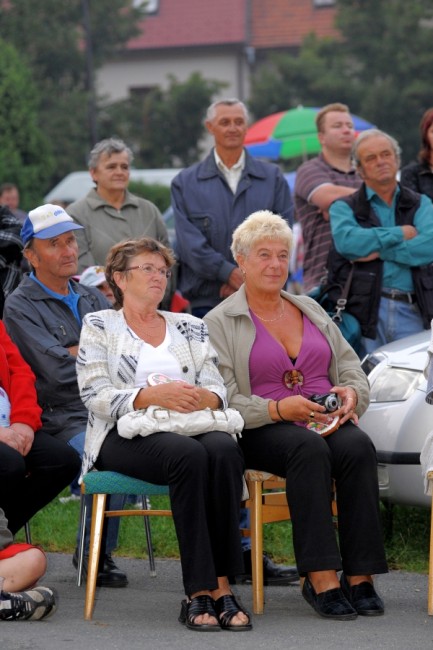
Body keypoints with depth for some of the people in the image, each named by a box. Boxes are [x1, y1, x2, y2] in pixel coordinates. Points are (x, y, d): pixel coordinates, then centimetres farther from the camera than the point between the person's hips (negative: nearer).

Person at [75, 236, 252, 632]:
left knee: (225, 450, -33)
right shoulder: (99, 327, 13)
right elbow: (95, 395, -2)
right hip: (125, 434, -3)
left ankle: (222, 585, -36)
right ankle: (200, 591, -38)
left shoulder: (190, 328, 25)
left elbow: (218, 390, 14)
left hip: (191, 427, 4)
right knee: (188, 455, -36)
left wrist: (202, 398, -12)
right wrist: (155, 396, -17)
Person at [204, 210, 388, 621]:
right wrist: (278, 409, -20)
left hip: (328, 421, 4)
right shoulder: (220, 323, 6)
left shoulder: (311, 310, 23)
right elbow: (222, 401, -5)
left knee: (358, 447, -31)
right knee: (310, 448, -37)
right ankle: (320, 578, -40)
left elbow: (350, 364, 21)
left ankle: (359, 577, -32)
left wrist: (352, 393, -4)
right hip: (263, 431, -4)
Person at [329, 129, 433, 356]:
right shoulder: (344, 207, 12)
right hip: (366, 312, -2)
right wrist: (401, 233, -3)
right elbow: (347, 241, -11)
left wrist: (380, 251, -8)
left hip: (412, 312, 2)